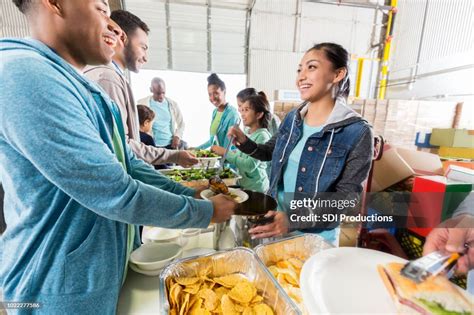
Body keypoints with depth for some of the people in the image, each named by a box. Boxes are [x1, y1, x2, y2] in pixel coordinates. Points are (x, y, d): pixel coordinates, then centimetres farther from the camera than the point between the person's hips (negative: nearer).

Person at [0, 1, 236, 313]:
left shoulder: (86, 88, 8)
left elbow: (128, 164, 6)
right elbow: (118, 195, -29)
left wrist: (191, 195, -1)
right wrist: (207, 212, -16)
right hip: (64, 284, -8)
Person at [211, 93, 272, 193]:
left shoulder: (262, 136, -17)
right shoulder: (247, 132, 5)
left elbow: (251, 165, -25)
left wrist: (225, 152, -22)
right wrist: (221, 152, -1)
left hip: (255, 188, -6)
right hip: (241, 184, 6)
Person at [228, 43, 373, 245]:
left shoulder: (356, 132, -19)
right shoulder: (293, 118, -3)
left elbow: (347, 196, -18)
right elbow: (270, 151, 10)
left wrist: (293, 220, -28)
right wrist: (245, 142, -9)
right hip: (277, 218, 5)